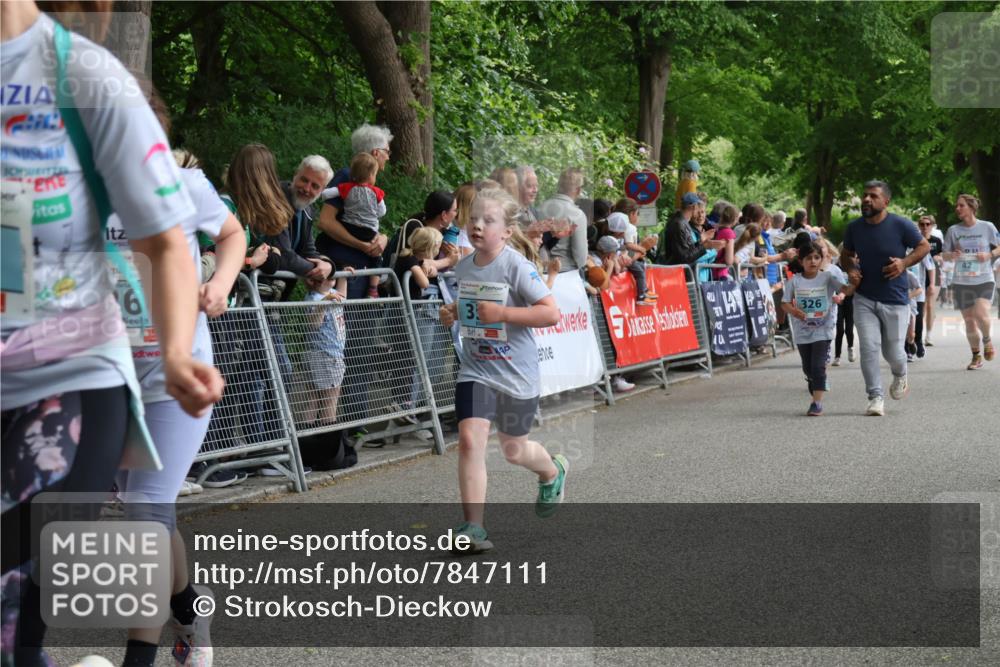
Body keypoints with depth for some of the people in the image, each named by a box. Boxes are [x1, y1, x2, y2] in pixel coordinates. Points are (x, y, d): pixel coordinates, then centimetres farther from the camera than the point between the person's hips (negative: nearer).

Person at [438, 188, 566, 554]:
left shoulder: (517, 267, -16)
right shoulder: (463, 267, 2)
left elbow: (551, 313, -21)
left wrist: (502, 313, -27)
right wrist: (453, 312, 1)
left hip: (516, 373, -4)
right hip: (475, 369, 4)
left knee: (513, 449, 14)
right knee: (469, 440, -16)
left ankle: (553, 472, 50)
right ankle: (473, 528, -11)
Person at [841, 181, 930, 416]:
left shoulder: (901, 225, -10)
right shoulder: (854, 227, 0)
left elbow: (924, 246, 0)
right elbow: (847, 253, 17)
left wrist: (905, 262, -17)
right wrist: (851, 268, -5)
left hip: (895, 300, -2)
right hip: (864, 299, 2)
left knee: (893, 352, 5)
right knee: (868, 347, -11)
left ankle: (900, 376, 40)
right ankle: (876, 397, -2)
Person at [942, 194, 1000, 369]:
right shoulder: (953, 231, 4)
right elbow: (945, 254, 8)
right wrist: (952, 256, -14)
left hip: (984, 280, -3)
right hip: (962, 282, 3)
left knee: (981, 314, -21)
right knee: (969, 320, 5)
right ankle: (976, 357, 21)